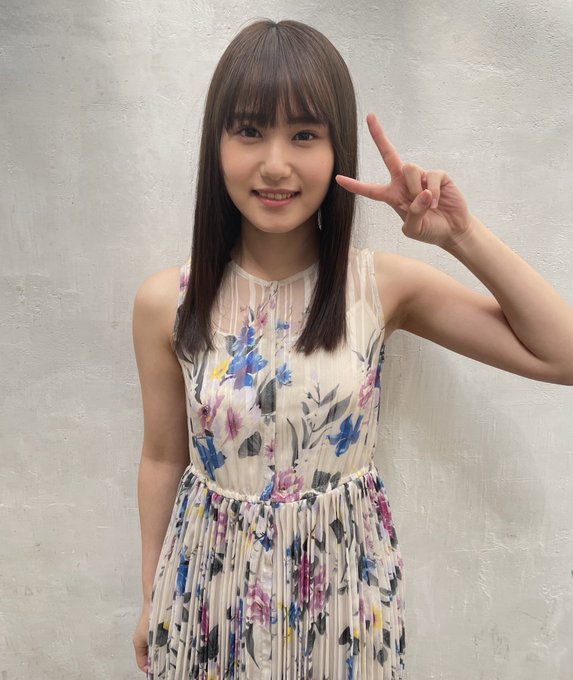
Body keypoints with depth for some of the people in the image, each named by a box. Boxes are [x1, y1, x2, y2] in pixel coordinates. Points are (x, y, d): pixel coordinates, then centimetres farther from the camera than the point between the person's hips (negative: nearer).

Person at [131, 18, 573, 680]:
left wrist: (463, 236, -19)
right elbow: (163, 459, -1)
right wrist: (152, 600, 9)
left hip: (344, 582, 0)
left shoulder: (384, 286, -13)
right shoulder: (165, 302, -12)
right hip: (212, 582, 1)